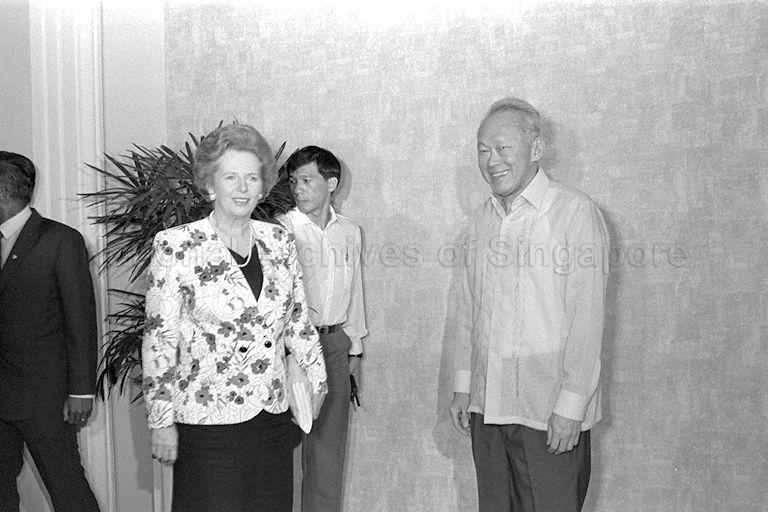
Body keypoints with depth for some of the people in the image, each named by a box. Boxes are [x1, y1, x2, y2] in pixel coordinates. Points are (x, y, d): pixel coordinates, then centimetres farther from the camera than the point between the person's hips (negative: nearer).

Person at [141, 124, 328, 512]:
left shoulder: (279, 241, 5)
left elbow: (298, 319, 14)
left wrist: (317, 379, 17)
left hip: (273, 417, 4)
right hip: (207, 419, -4)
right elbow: (159, 339, -8)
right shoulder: (176, 246, -9)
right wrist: (161, 420, -7)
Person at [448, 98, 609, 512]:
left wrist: (571, 405, -15)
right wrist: (462, 385, 12)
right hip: (485, 406, 6)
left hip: (550, 414, -5)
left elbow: (587, 317, -13)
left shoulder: (575, 212, -10)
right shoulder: (482, 218, 10)